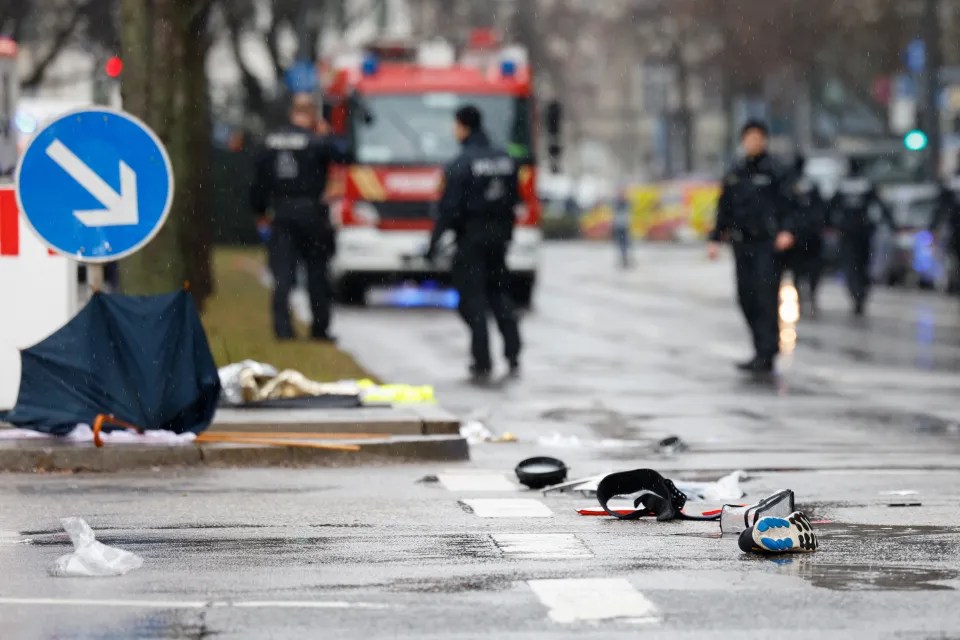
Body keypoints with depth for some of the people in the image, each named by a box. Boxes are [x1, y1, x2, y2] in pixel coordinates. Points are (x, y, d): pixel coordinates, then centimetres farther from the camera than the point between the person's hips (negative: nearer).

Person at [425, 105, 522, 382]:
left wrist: (434, 243, -12)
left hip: (471, 236, -6)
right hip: (498, 235, 6)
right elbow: (513, 200, 12)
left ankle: (483, 363, -4)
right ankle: (513, 355, 5)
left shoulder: (460, 164, -14)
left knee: (472, 298, -1)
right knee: (498, 292, 16)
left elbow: (448, 208, -16)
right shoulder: (506, 160, 7)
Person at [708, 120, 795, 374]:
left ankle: (766, 355, -14)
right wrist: (715, 239, 16)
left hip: (767, 242, -6)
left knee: (766, 297, -11)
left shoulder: (774, 171, 0)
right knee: (746, 296, 4)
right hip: (742, 243, 6)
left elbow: (786, 205, -5)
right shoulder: (734, 174, 16)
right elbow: (724, 208, 21)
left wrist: (786, 231, -20)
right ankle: (762, 350, 13)